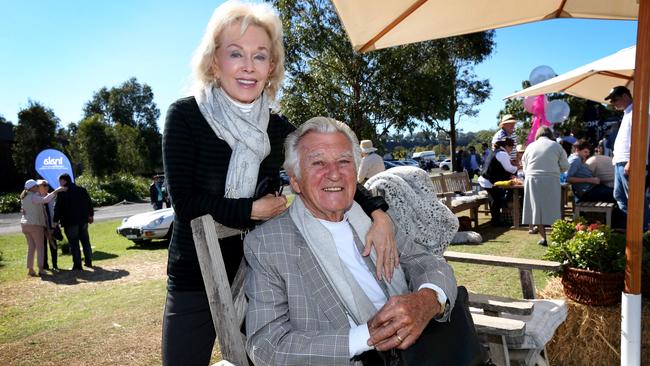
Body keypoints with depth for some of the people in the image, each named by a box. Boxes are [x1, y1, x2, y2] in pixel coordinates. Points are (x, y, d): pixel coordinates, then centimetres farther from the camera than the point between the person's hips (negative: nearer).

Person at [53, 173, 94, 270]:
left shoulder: (62, 193, -9)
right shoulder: (82, 190, 8)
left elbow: (58, 208, -10)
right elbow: (89, 203, 14)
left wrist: (56, 220, -2)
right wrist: (91, 215, 24)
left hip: (70, 222, -6)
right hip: (83, 220, 6)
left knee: (74, 244, -1)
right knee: (85, 241, 15)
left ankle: (77, 265, 1)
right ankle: (88, 261, 21)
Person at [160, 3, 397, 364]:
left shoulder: (279, 128, -2)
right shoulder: (185, 115, -11)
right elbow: (185, 201, -16)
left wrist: (378, 213, -16)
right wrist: (253, 209, -15)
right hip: (195, 281, -2)